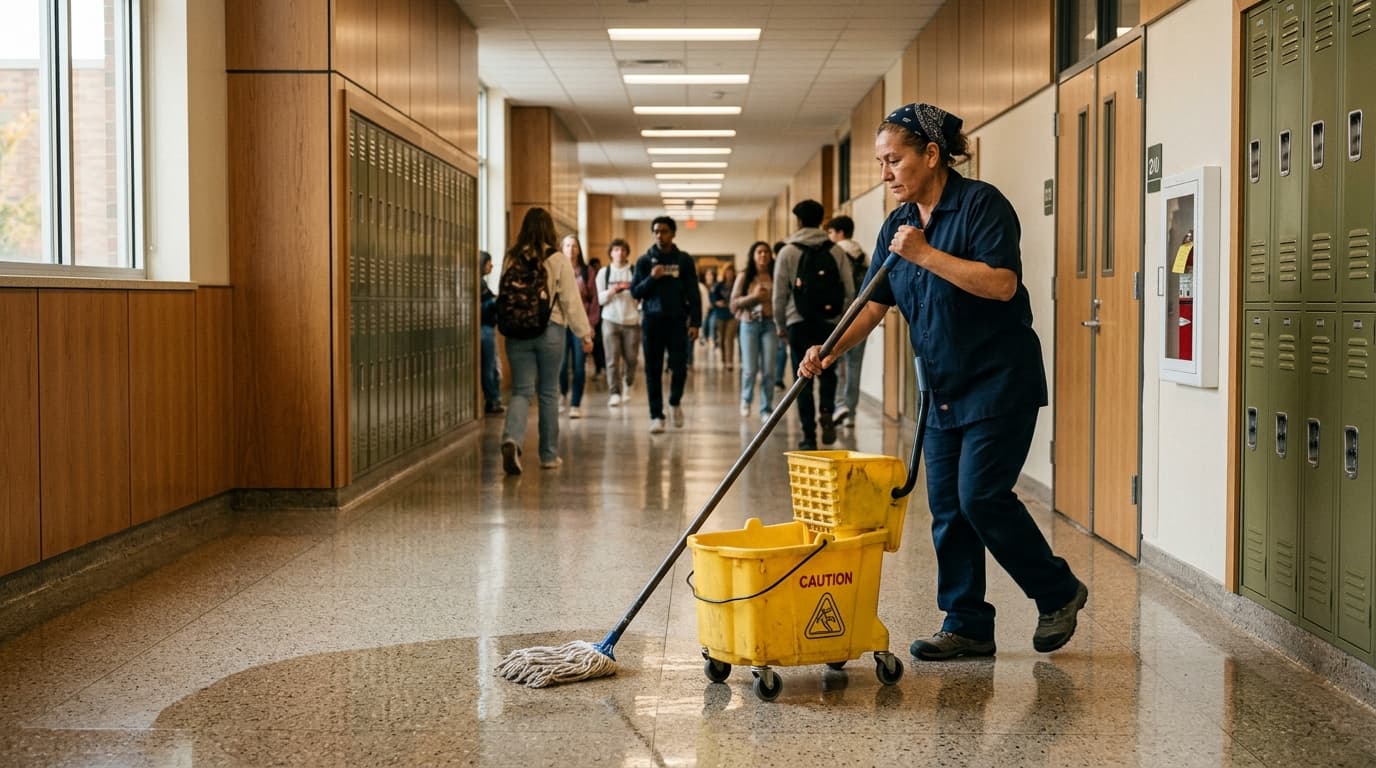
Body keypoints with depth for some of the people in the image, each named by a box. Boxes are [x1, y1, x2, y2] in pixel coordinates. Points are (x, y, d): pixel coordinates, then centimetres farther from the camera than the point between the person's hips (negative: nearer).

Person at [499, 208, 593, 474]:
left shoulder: (511, 259, 1)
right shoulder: (558, 260, -7)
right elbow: (571, 300, -7)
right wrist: (584, 333, -1)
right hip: (550, 330, -2)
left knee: (521, 391, 4)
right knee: (549, 392, 10)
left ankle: (512, 439, -24)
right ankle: (549, 455, 17)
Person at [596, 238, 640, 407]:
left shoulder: (635, 271, 4)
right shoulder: (604, 272, 7)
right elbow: (598, 298, 4)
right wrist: (610, 292, -15)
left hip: (632, 321, 0)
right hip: (610, 321, 0)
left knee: (631, 358, 7)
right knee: (612, 359, -8)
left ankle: (627, 384, 33)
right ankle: (615, 393, -8)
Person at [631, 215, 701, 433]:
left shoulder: (684, 260, 6)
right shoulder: (645, 261, 6)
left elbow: (693, 294, 5)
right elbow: (635, 292, 4)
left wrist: (695, 322, -3)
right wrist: (651, 278, -13)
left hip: (677, 320, 0)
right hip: (652, 321, 0)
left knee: (679, 367, -7)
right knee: (653, 370, 0)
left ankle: (675, 402, 21)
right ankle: (656, 415, 6)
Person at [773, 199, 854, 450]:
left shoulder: (788, 252, -1)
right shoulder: (836, 251, 3)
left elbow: (780, 294, 0)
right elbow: (850, 291, 1)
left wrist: (780, 324, 12)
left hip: (799, 323, -1)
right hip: (830, 322, 1)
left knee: (804, 381, 5)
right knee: (827, 372, 17)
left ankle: (809, 436, 3)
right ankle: (826, 412, -9)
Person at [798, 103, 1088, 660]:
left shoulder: (981, 203, -13)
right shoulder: (898, 224, 9)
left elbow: (1002, 283, -24)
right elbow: (874, 303, 8)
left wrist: (925, 254, -23)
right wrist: (831, 351, -7)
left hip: (999, 382, -8)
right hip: (944, 388, 8)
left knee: (981, 495, -12)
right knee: (947, 507, 5)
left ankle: (1058, 592, 9)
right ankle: (967, 625, 14)